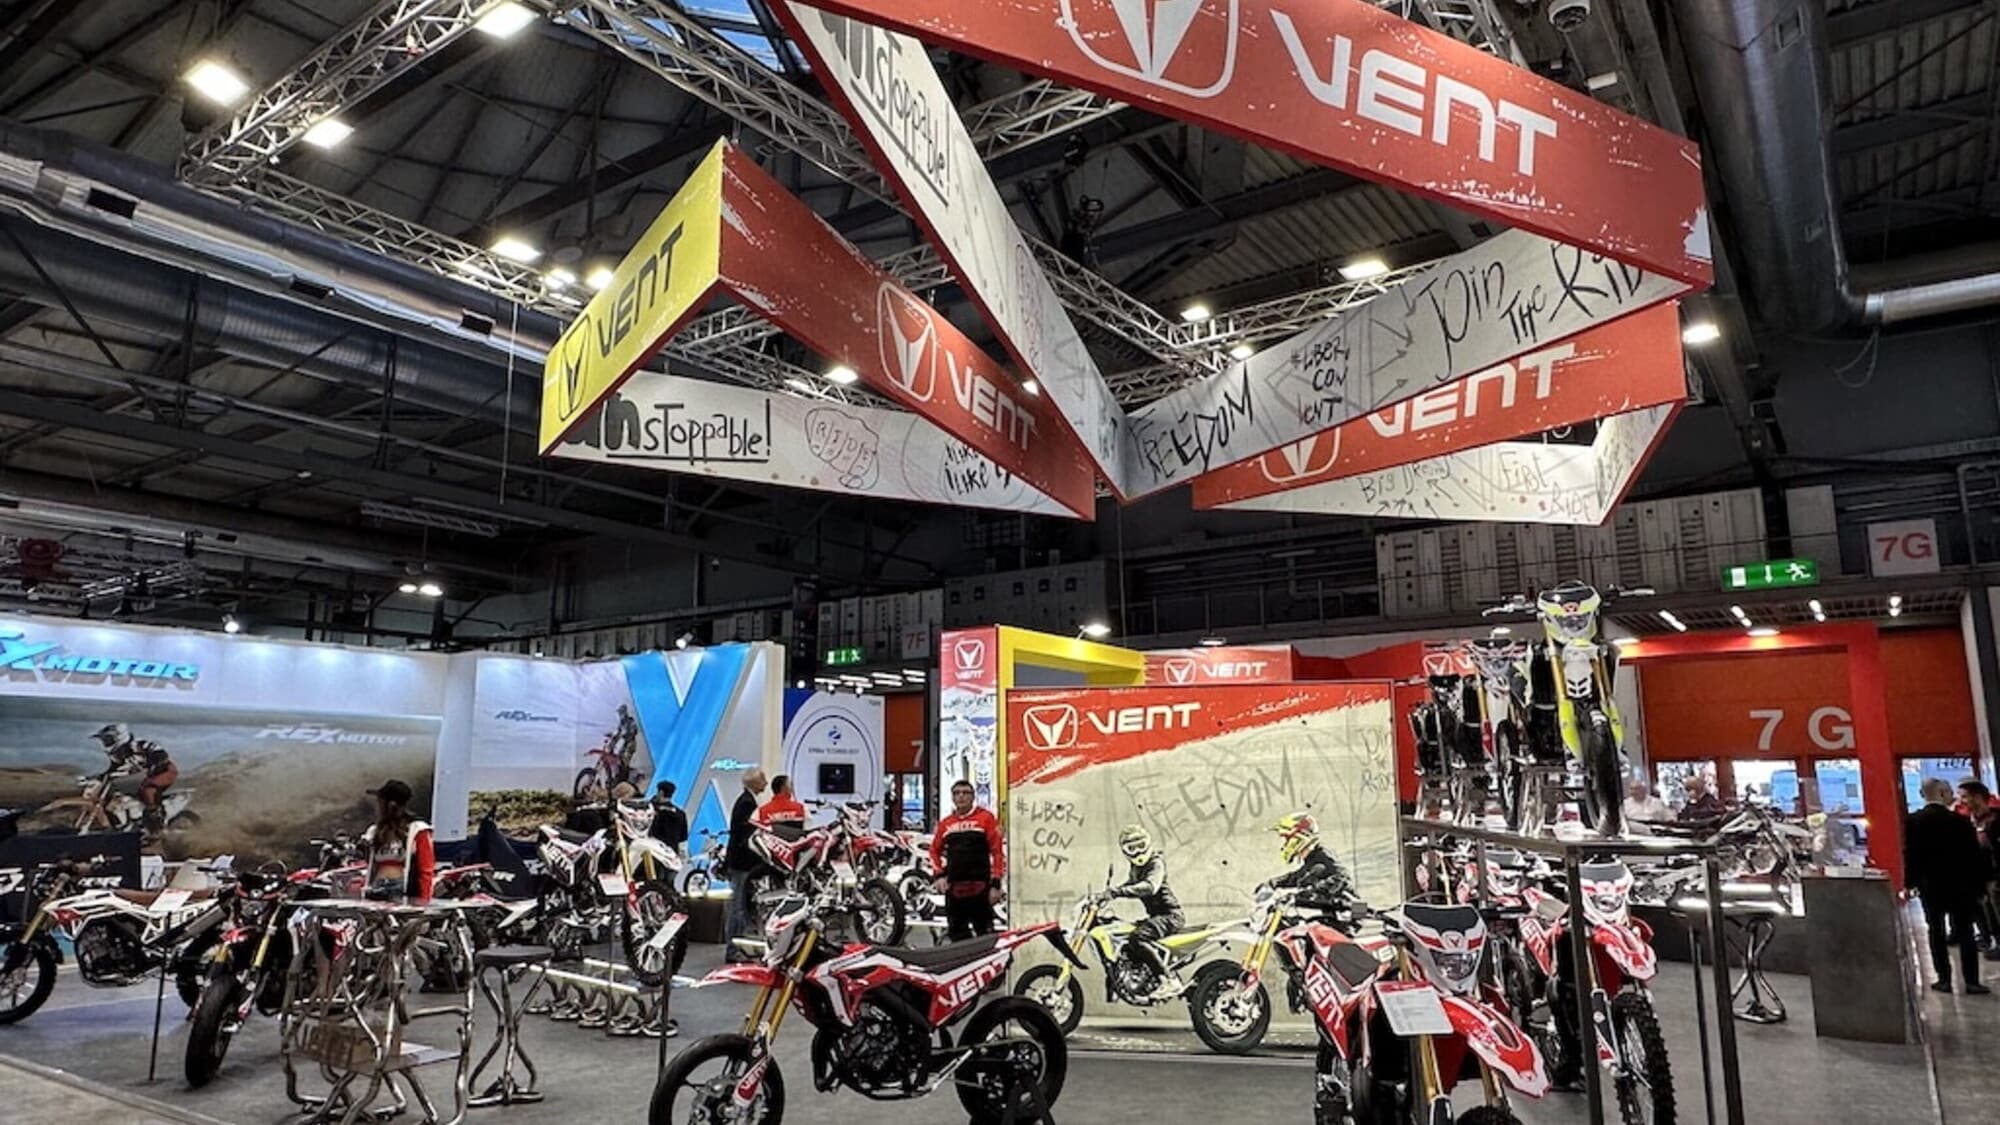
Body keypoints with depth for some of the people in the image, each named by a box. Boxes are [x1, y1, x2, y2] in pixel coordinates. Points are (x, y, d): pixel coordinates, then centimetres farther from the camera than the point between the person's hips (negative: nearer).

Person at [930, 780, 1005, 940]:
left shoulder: (986, 817, -1)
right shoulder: (945, 823, 12)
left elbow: (997, 851, -4)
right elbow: (935, 850, 22)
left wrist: (996, 883, -9)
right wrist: (939, 875, 7)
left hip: (980, 888, -4)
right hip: (953, 888, 4)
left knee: (985, 935, -2)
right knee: (957, 935, 10)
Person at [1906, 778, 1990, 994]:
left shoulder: (1913, 822, -8)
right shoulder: (1960, 821, -11)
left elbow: (1909, 855, -5)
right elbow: (1974, 855, -7)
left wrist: (1910, 883, 4)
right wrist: (1979, 884, 3)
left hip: (1930, 886, 1)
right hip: (1961, 885, -1)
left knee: (1937, 932, 7)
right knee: (1965, 932, 7)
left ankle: (1944, 979, 8)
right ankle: (1971, 981, 8)